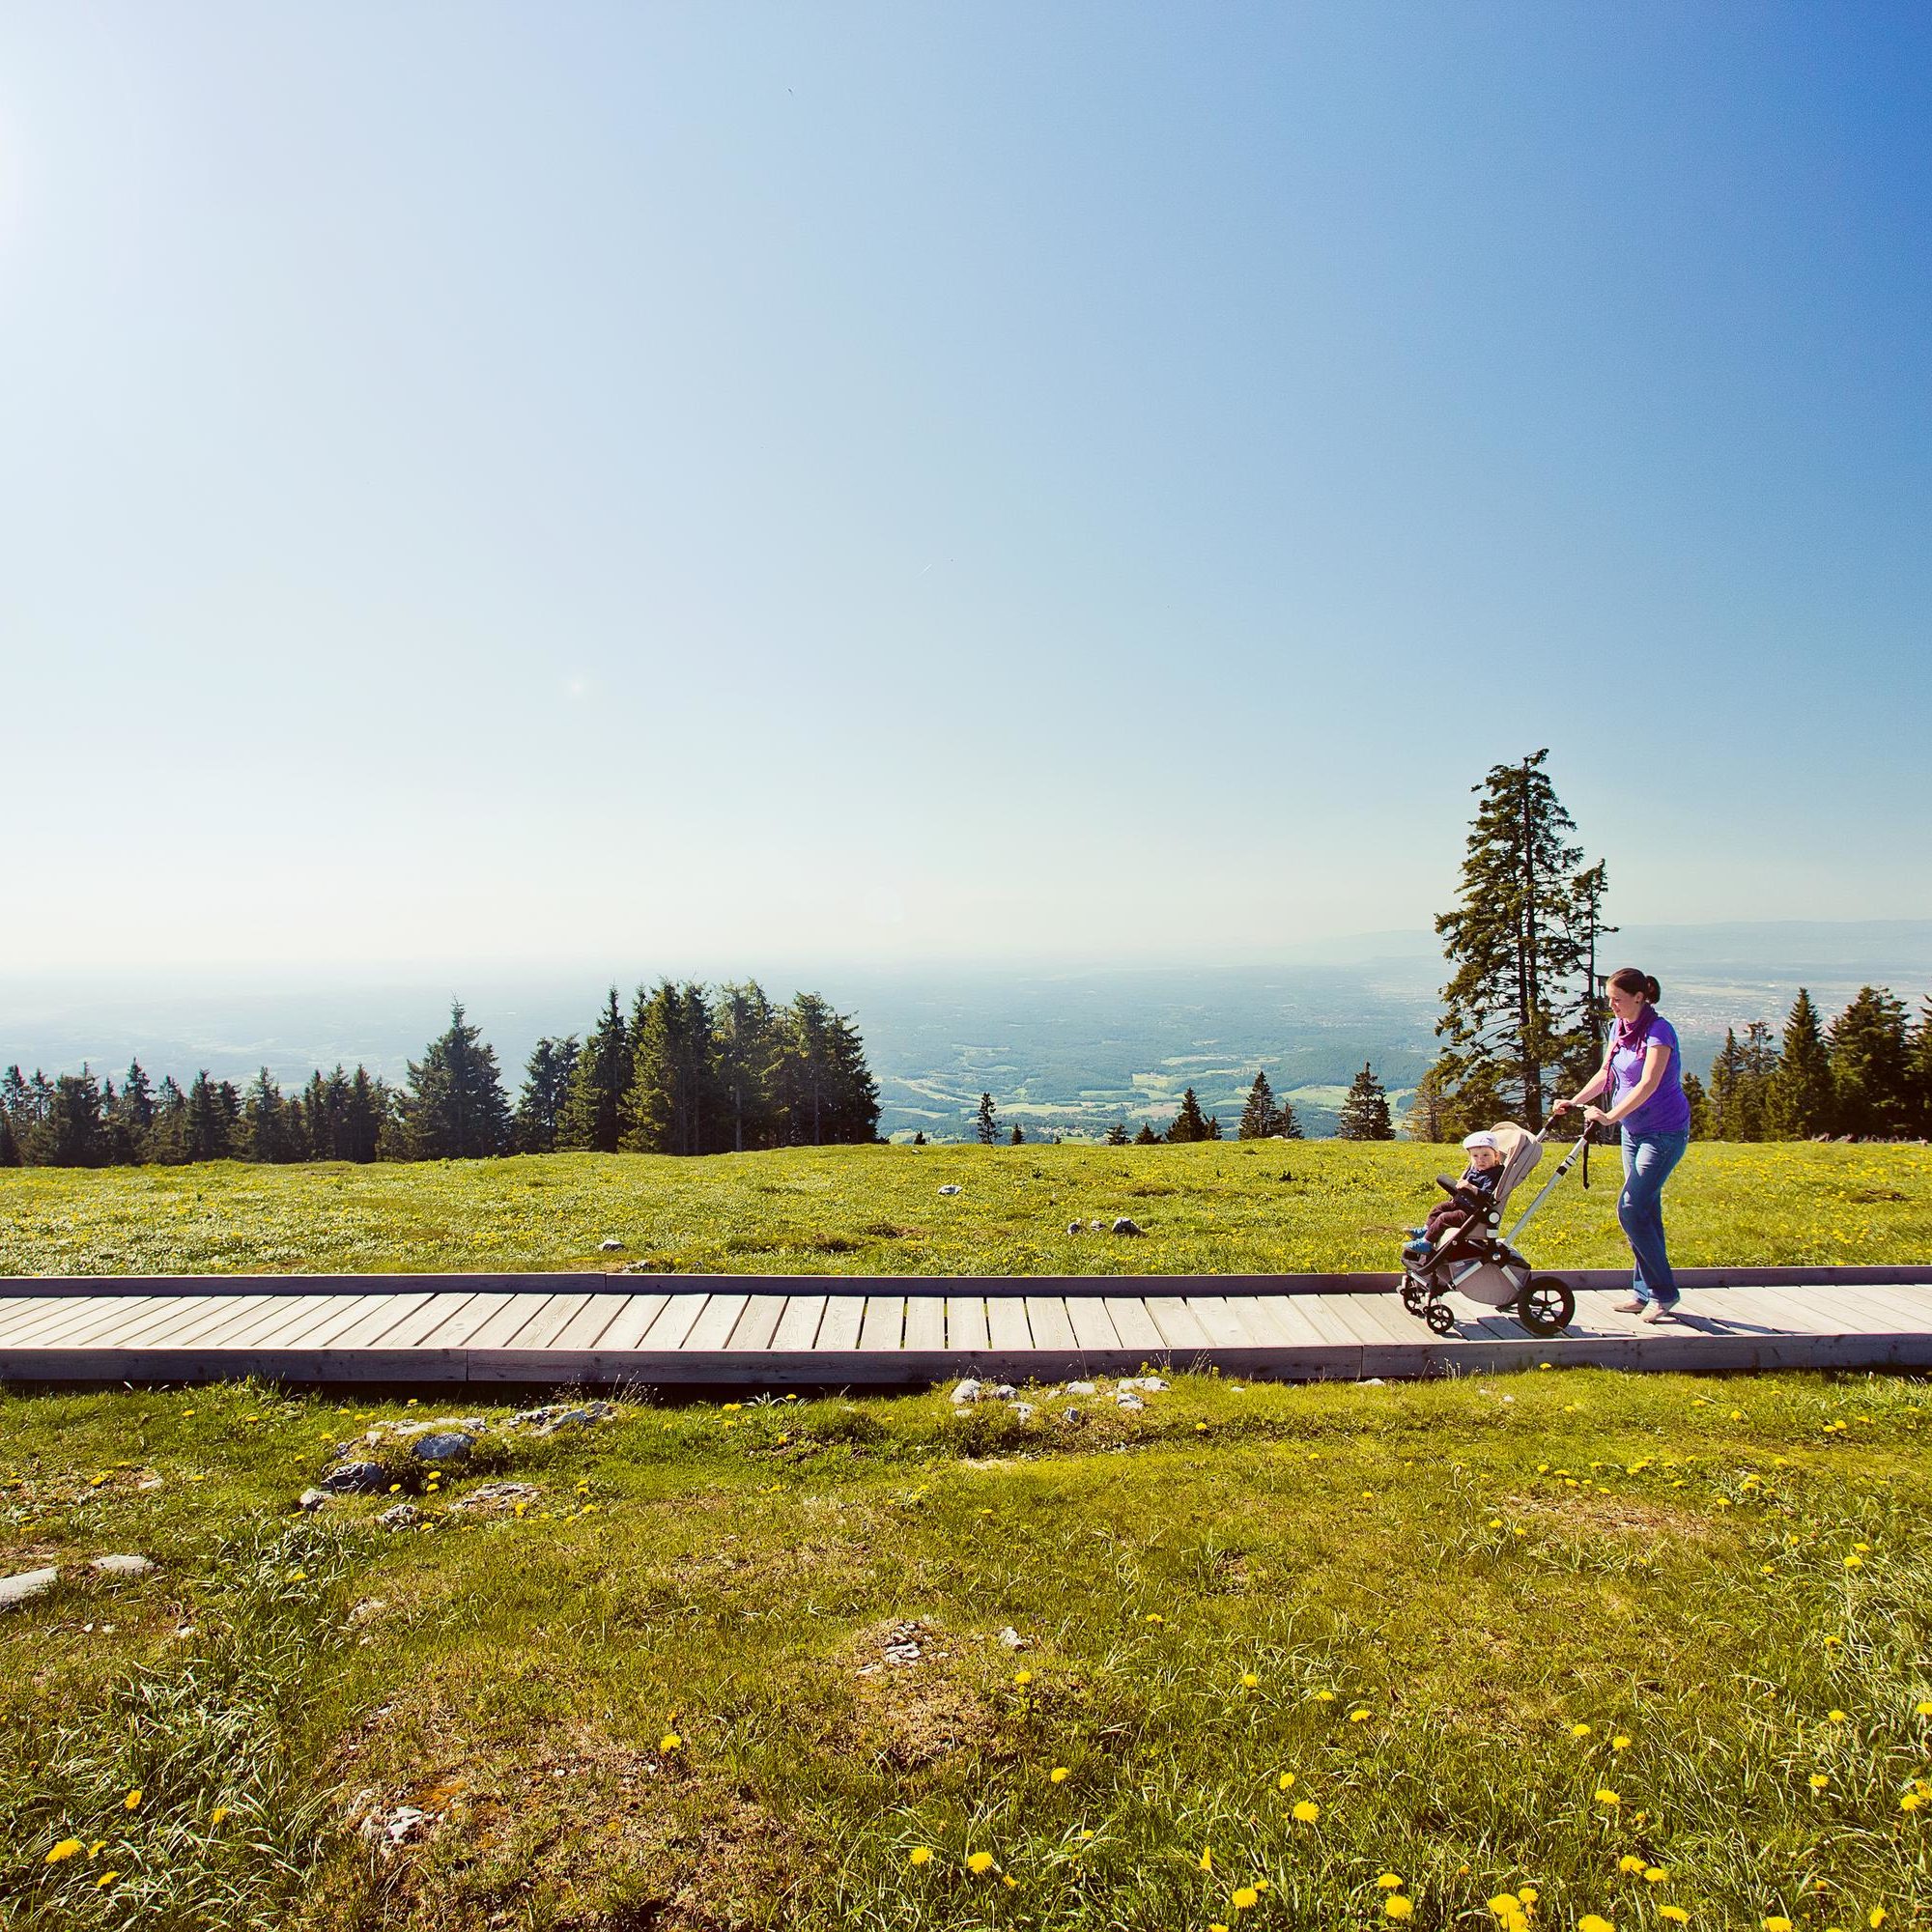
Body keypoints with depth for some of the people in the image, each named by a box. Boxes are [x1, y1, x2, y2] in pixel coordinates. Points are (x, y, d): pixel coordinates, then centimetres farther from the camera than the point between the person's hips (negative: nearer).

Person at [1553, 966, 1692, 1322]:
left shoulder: (1659, 1031, -18)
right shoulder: (1618, 1028, 7)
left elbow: (1648, 1084, -28)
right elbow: (1605, 1074, 15)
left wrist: (1610, 1116, -36)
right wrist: (1574, 1102, 2)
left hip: (1665, 1132, -8)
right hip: (1633, 1130, 8)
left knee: (1631, 1209, -13)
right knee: (1646, 1212, 11)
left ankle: (1664, 1293, -1)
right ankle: (1644, 1292, 18)